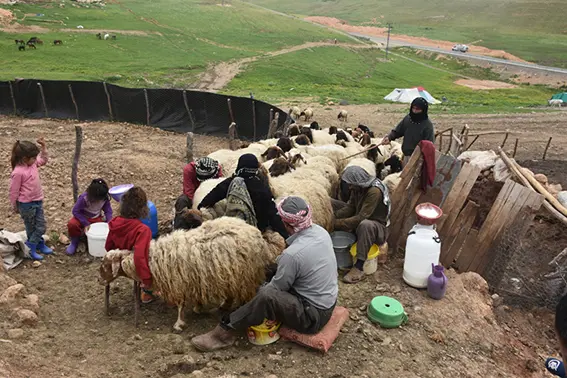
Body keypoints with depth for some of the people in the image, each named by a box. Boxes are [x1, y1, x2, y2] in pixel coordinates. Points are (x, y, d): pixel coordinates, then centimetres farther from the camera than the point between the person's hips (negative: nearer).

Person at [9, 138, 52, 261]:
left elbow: (44, 160, 18)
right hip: (26, 205, -7)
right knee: (31, 228, 8)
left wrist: (43, 147, 2)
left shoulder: (33, 163, -3)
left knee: (41, 227, 13)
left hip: (38, 201, 7)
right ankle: (29, 249, 24)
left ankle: (40, 245, 29)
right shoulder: (18, 172, -25)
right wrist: (14, 207, -6)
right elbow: (14, 191, -16)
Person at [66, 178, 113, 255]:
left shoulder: (105, 198, -19)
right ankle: (75, 241, -3)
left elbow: (108, 211, -10)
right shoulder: (83, 198, -29)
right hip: (83, 217, -3)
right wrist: (86, 224, -30)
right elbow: (75, 211, -23)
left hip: (97, 218, 3)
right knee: (72, 225, -33)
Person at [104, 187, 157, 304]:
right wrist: (147, 281, -29)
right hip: (135, 269, -6)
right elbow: (140, 257, -38)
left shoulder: (115, 223, -11)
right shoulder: (142, 229, -32)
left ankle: (144, 285, 26)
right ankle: (147, 290, 16)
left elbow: (108, 247, 2)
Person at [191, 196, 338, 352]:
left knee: (267, 295, -26)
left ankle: (226, 330, -7)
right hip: (328, 302, 9)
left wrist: (260, 291, 6)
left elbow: (276, 288, -13)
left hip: (313, 315, -9)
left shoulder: (293, 254, -30)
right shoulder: (321, 231, -6)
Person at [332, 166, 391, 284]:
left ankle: (358, 268, -38)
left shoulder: (375, 191, -30)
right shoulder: (358, 187, -6)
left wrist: (337, 223, -29)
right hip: (359, 221, 9)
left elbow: (361, 217, -33)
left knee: (365, 225, -46)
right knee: (331, 203, 0)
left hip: (377, 226, -8)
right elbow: (350, 207, -2)